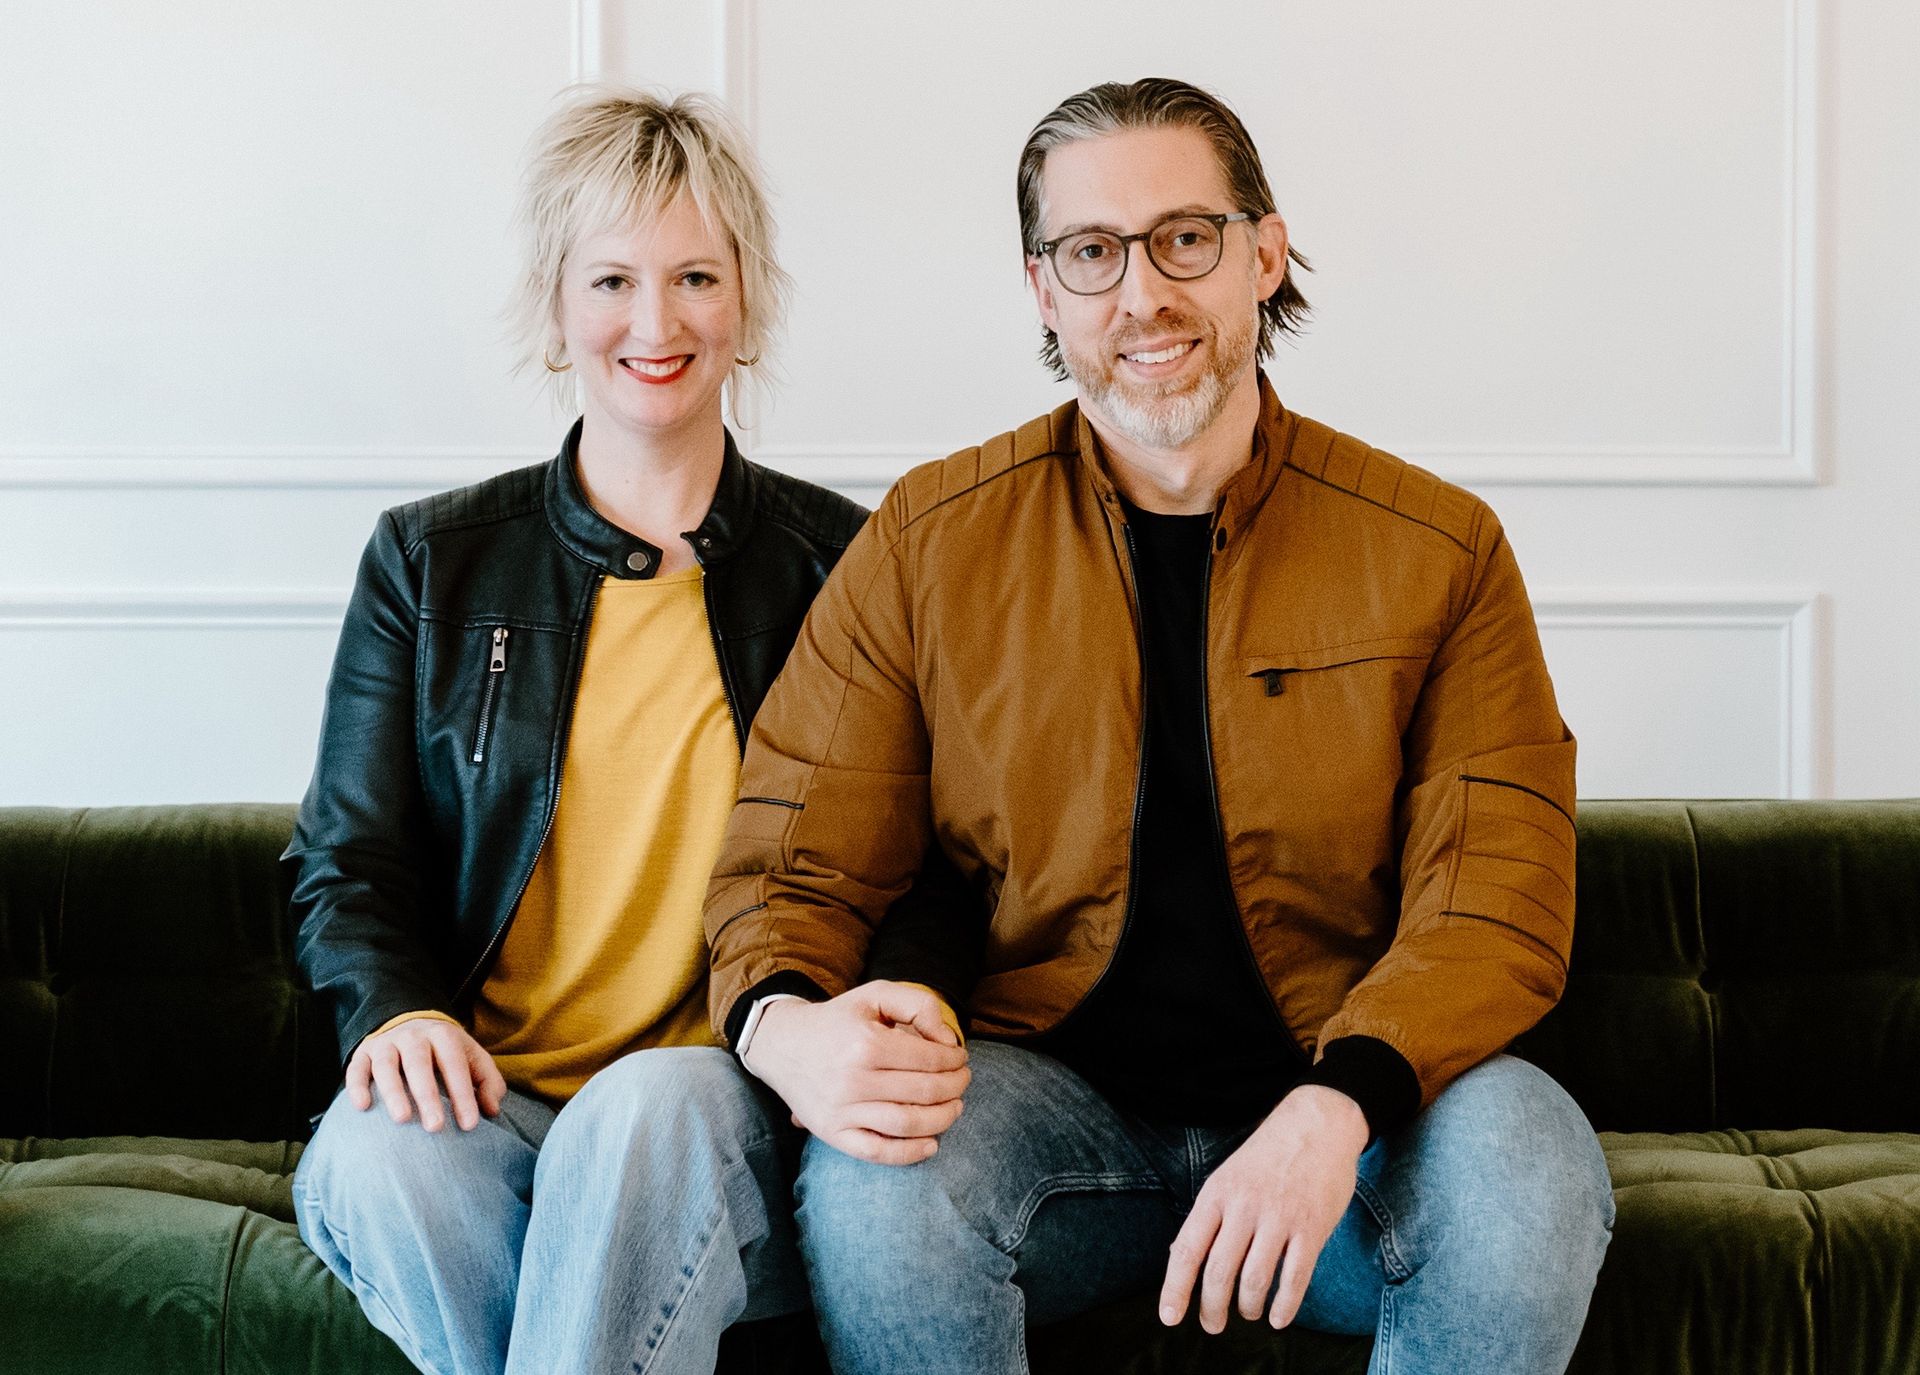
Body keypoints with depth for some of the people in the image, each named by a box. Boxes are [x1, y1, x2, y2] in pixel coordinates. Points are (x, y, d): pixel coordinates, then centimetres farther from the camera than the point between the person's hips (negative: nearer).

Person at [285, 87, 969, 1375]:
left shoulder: (845, 565, 9)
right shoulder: (430, 561, 13)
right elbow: (348, 862, 13)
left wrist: (897, 1019, -18)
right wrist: (396, 1008, -10)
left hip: (726, 1112, -1)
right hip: (483, 1095, 2)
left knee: (650, 1114, -37)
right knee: (379, 1154, -34)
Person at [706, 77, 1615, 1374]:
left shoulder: (1440, 549, 1)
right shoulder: (927, 542, 3)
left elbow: (1495, 903, -5)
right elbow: (798, 867, 4)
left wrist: (1338, 1105, -25)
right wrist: (783, 1024, -21)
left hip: (1335, 1101, 1)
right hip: (1049, 1088, 0)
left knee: (1526, 1157, -31)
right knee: (873, 1178, -32)